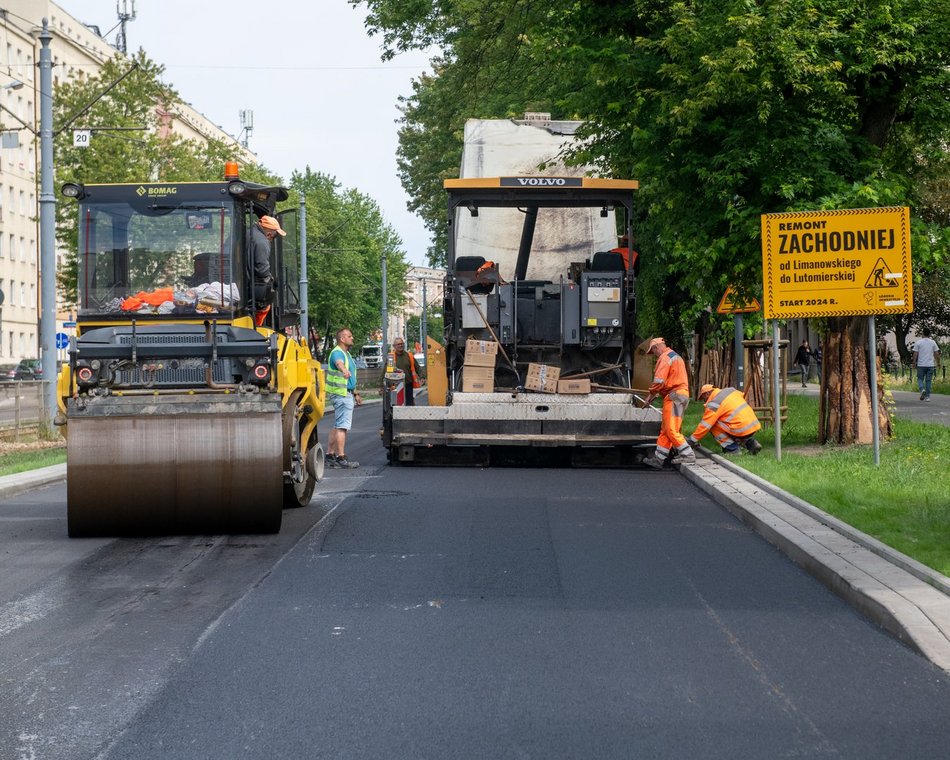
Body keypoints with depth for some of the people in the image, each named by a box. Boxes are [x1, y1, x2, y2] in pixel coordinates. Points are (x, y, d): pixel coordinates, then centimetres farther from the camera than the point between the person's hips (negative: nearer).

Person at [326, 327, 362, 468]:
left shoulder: (346, 353, 19)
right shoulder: (337, 353, -14)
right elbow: (338, 362, -41)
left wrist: (355, 393, 31)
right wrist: (344, 370, -62)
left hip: (346, 393, 11)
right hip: (341, 394, -11)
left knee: (337, 426, 13)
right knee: (342, 426, -11)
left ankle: (330, 456, 17)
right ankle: (341, 458, -12)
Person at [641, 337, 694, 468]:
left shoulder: (664, 358, -9)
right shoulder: (675, 356, 24)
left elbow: (659, 382, -17)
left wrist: (650, 397, -4)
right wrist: (655, 395, 15)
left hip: (674, 396, -10)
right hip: (681, 394, 10)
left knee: (671, 430, -10)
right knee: (665, 429, 10)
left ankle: (687, 455, -10)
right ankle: (658, 459, 10)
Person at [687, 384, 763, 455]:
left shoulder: (714, 404, -7)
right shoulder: (730, 390, 14)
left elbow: (704, 425, -7)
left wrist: (692, 440, 2)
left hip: (742, 430, -8)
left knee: (713, 425, -1)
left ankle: (731, 448, -2)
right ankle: (750, 443, 17)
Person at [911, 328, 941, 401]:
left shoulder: (918, 342, -4)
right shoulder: (933, 342, 0)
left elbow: (915, 354, -5)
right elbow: (937, 354, 2)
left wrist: (914, 362, 5)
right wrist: (938, 363, 13)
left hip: (921, 365, -1)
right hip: (930, 365, 1)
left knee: (920, 379, 10)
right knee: (928, 381, 7)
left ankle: (922, 390, -18)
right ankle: (927, 396, 6)